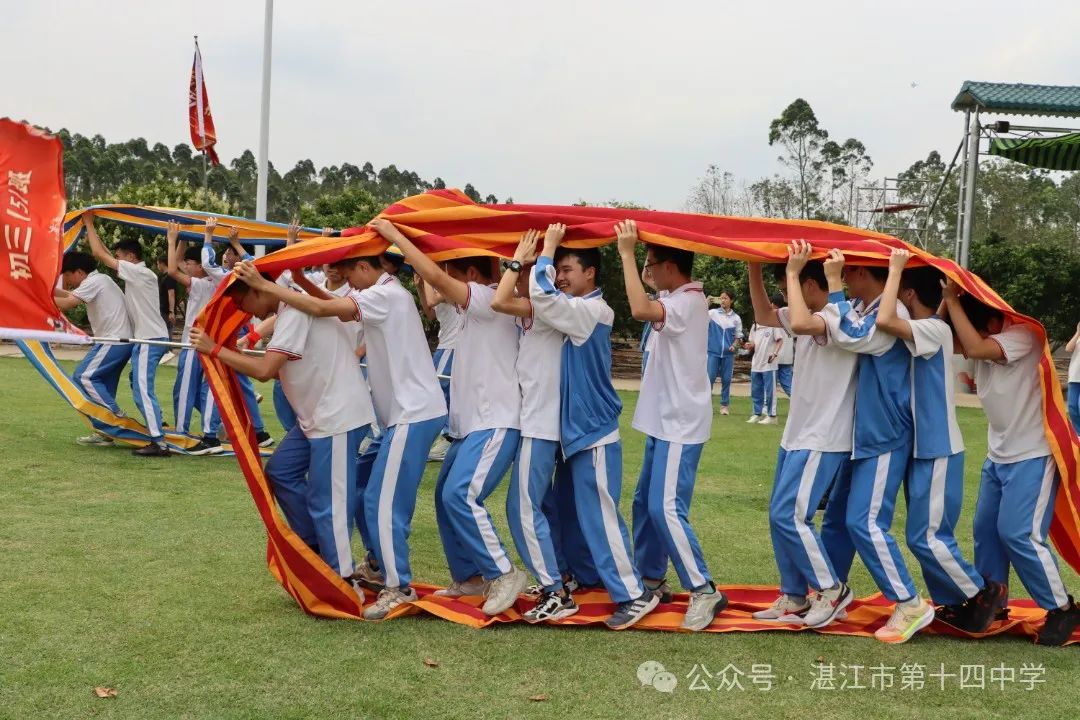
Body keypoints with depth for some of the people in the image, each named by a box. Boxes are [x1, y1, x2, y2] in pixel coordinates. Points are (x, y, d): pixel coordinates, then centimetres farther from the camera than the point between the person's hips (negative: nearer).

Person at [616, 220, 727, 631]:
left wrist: (626, 252, -28)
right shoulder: (678, 299, 11)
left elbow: (640, 310, -36)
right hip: (665, 421, 10)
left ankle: (704, 591, -7)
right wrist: (632, 251, 10)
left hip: (680, 424, -10)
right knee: (645, 503, 16)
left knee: (666, 509, -14)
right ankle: (650, 577, 27)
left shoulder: (688, 303, -20)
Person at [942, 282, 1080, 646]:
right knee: (986, 529, 10)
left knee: (1018, 533, -12)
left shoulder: (1023, 334, -21)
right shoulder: (985, 342, 2)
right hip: (998, 453, 9)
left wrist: (953, 299, -28)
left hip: (1032, 454, -8)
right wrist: (946, 301, -16)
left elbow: (974, 348, -36)